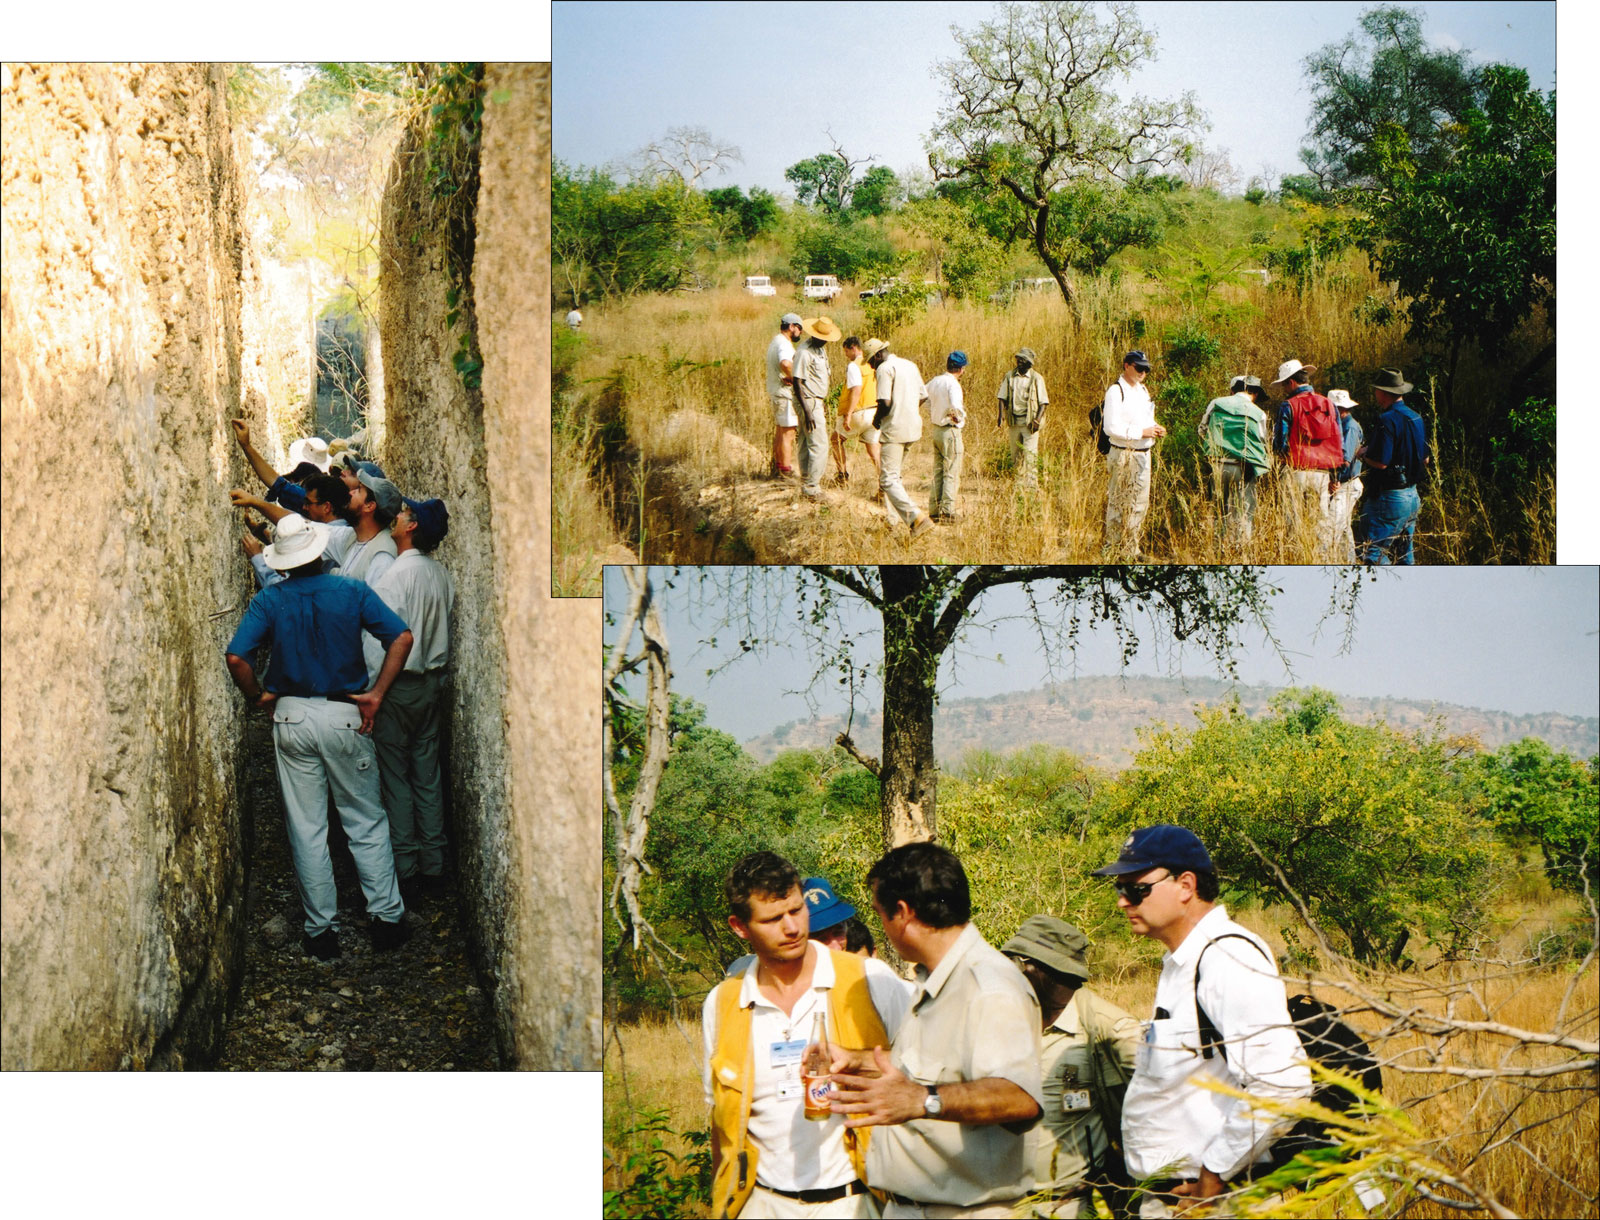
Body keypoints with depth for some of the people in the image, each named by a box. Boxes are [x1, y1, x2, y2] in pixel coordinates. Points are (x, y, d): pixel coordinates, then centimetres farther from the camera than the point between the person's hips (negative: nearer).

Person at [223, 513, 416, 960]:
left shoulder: (269, 601, -3)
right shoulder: (351, 592, -3)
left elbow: (236, 657, -14)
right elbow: (402, 638, -12)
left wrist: (259, 698, 2)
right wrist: (375, 695, -9)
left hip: (292, 718, 0)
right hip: (344, 717, 0)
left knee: (306, 829, 7)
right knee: (367, 821, 11)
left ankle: (320, 931, 11)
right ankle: (386, 917, 10)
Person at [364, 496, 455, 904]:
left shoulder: (395, 575, -18)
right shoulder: (441, 574, 4)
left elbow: (383, 640, -20)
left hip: (398, 686, -7)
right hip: (432, 682, 7)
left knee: (395, 778, 0)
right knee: (428, 775, 11)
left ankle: (405, 873, 3)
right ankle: (434, 869, 15)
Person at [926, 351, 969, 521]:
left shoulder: (934, 382, 8)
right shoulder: (953, 384, -17)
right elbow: (956, 408, -28)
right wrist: (961, 417, -10)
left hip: (936, 429, 8)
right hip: (950, 431, -8)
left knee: (938, 472, 13)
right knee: (952, 473, -2)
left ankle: (934, 510, 15)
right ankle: (947, 512, -4)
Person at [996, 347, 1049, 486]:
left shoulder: (1036, 378, -2)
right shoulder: (1009, 376, 7)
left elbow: (1043, 402, -3)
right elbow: (1002, 397, 8)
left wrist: (1037, 420, -15)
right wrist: (1001, 415, -7)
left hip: (1029, 422, -4)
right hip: (1014, 421, 4)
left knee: (1030, 454, -11)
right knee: (1015, 454, 8)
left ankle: (1031, 484, -11)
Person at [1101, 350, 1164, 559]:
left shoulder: (1142, 390, 16)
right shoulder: (1116, 391, -12)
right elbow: (1111, 428, -20)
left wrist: (1155, 429, 3)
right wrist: (1142, 432, -21)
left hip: (1143, 454, 8)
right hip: (1123, 455, -8)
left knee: (1140, 503, 12)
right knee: (1118, 504, -2)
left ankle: (1131, 548, 21)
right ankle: (1113, 549, 6)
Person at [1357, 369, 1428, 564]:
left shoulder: (1387, 420, -18)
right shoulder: (1416, 418, 11)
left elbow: (1380, 462, -23)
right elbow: (1425, 460, 18)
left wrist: (1364, 453, -4)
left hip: (1390, 497, -9)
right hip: (1412, 495, 9)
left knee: (1373, 552, -9)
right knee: (1404, 554, 16)